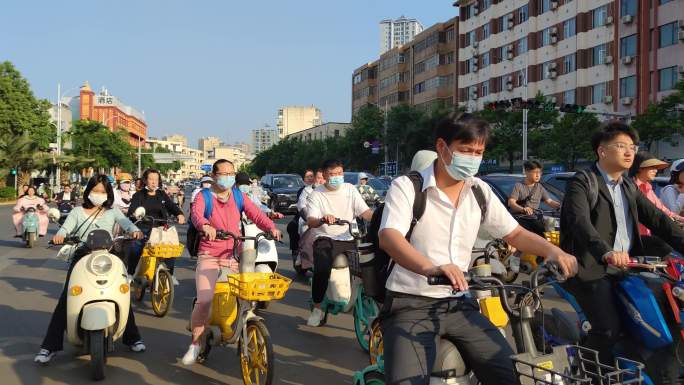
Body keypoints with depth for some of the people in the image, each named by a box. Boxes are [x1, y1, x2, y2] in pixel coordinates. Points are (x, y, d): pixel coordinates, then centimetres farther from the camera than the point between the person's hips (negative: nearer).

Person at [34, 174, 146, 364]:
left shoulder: (112, 212, 14)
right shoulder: (78, 212, 14)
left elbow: (125, 222, -4)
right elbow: (66, 227, -2)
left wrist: (135, 230, -28)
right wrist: (60, 235, -27)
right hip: (82, 258, 0)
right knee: (65, 299, -9)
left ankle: (132, 337, 14)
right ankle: (50, 345, -4)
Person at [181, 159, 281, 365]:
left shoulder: (239, 196, 11)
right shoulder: (204, 196, 0)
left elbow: (256, 214, -2)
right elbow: (196, 213, -21)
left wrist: (271, 227, -23)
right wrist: (205, 225, -44)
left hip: (234, 256, 3)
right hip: (209, 256, -3)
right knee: (204, 301, -19)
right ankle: (195, 344, 2)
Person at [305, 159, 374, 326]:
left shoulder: (350, 189, 10)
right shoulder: (316, 195, 1)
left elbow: (365, 212, 0)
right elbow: (310, 222, -12)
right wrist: (323, 220, -35)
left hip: (348, 239, 3)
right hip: (325, 239, -3)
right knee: (322, 269, -28)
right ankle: (317, 308, -9)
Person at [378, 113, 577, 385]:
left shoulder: (480, 192, 8)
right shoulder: (407, 187, -9)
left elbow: (515, 233, 14)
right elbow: (388, 237, -25)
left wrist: (552, 251, -8)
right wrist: (430, 268, -45)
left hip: (459, 305, 5)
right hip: (411, 304, -5)